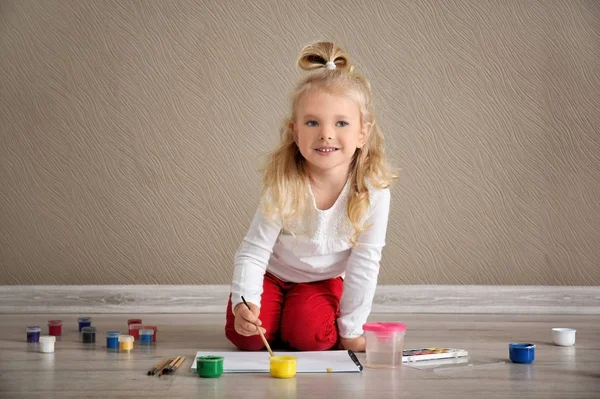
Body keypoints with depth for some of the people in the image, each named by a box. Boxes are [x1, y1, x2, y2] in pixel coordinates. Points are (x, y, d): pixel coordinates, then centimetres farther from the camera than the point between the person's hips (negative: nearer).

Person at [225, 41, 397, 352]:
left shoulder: (373, 190, -28)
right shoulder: (283, 186, -29)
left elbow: (364, 262, -20)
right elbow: (253, 252, -23)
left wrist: (351, 330, -14)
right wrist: (244, 303, -40)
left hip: (322, 280, 0)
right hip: (272, 275, 0)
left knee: (310, 335, -25)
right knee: (246, 335, -19)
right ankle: (275, 313, 15)